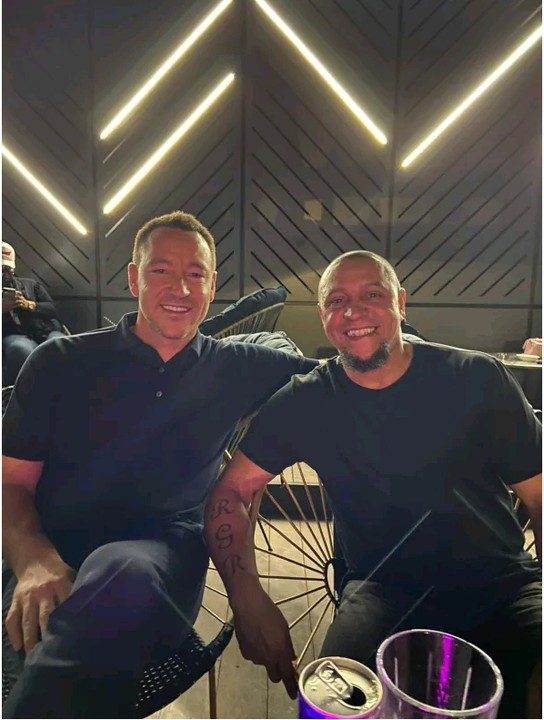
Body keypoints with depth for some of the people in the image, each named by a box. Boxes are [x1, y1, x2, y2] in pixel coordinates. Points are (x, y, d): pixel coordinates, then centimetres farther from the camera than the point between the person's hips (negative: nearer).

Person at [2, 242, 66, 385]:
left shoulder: (31, 284, 27)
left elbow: (52, 310, 15)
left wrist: (29, 305, -3)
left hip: (45, 330, 2)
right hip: (14, 335, -1)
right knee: (21, 349, -41)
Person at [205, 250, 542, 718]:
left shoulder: (478, 378, -1)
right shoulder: (306, 403, 0)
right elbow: (231, 491, 1)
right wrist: (248, 599, -13)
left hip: (503, 582, 1)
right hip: (385, 590, 0)